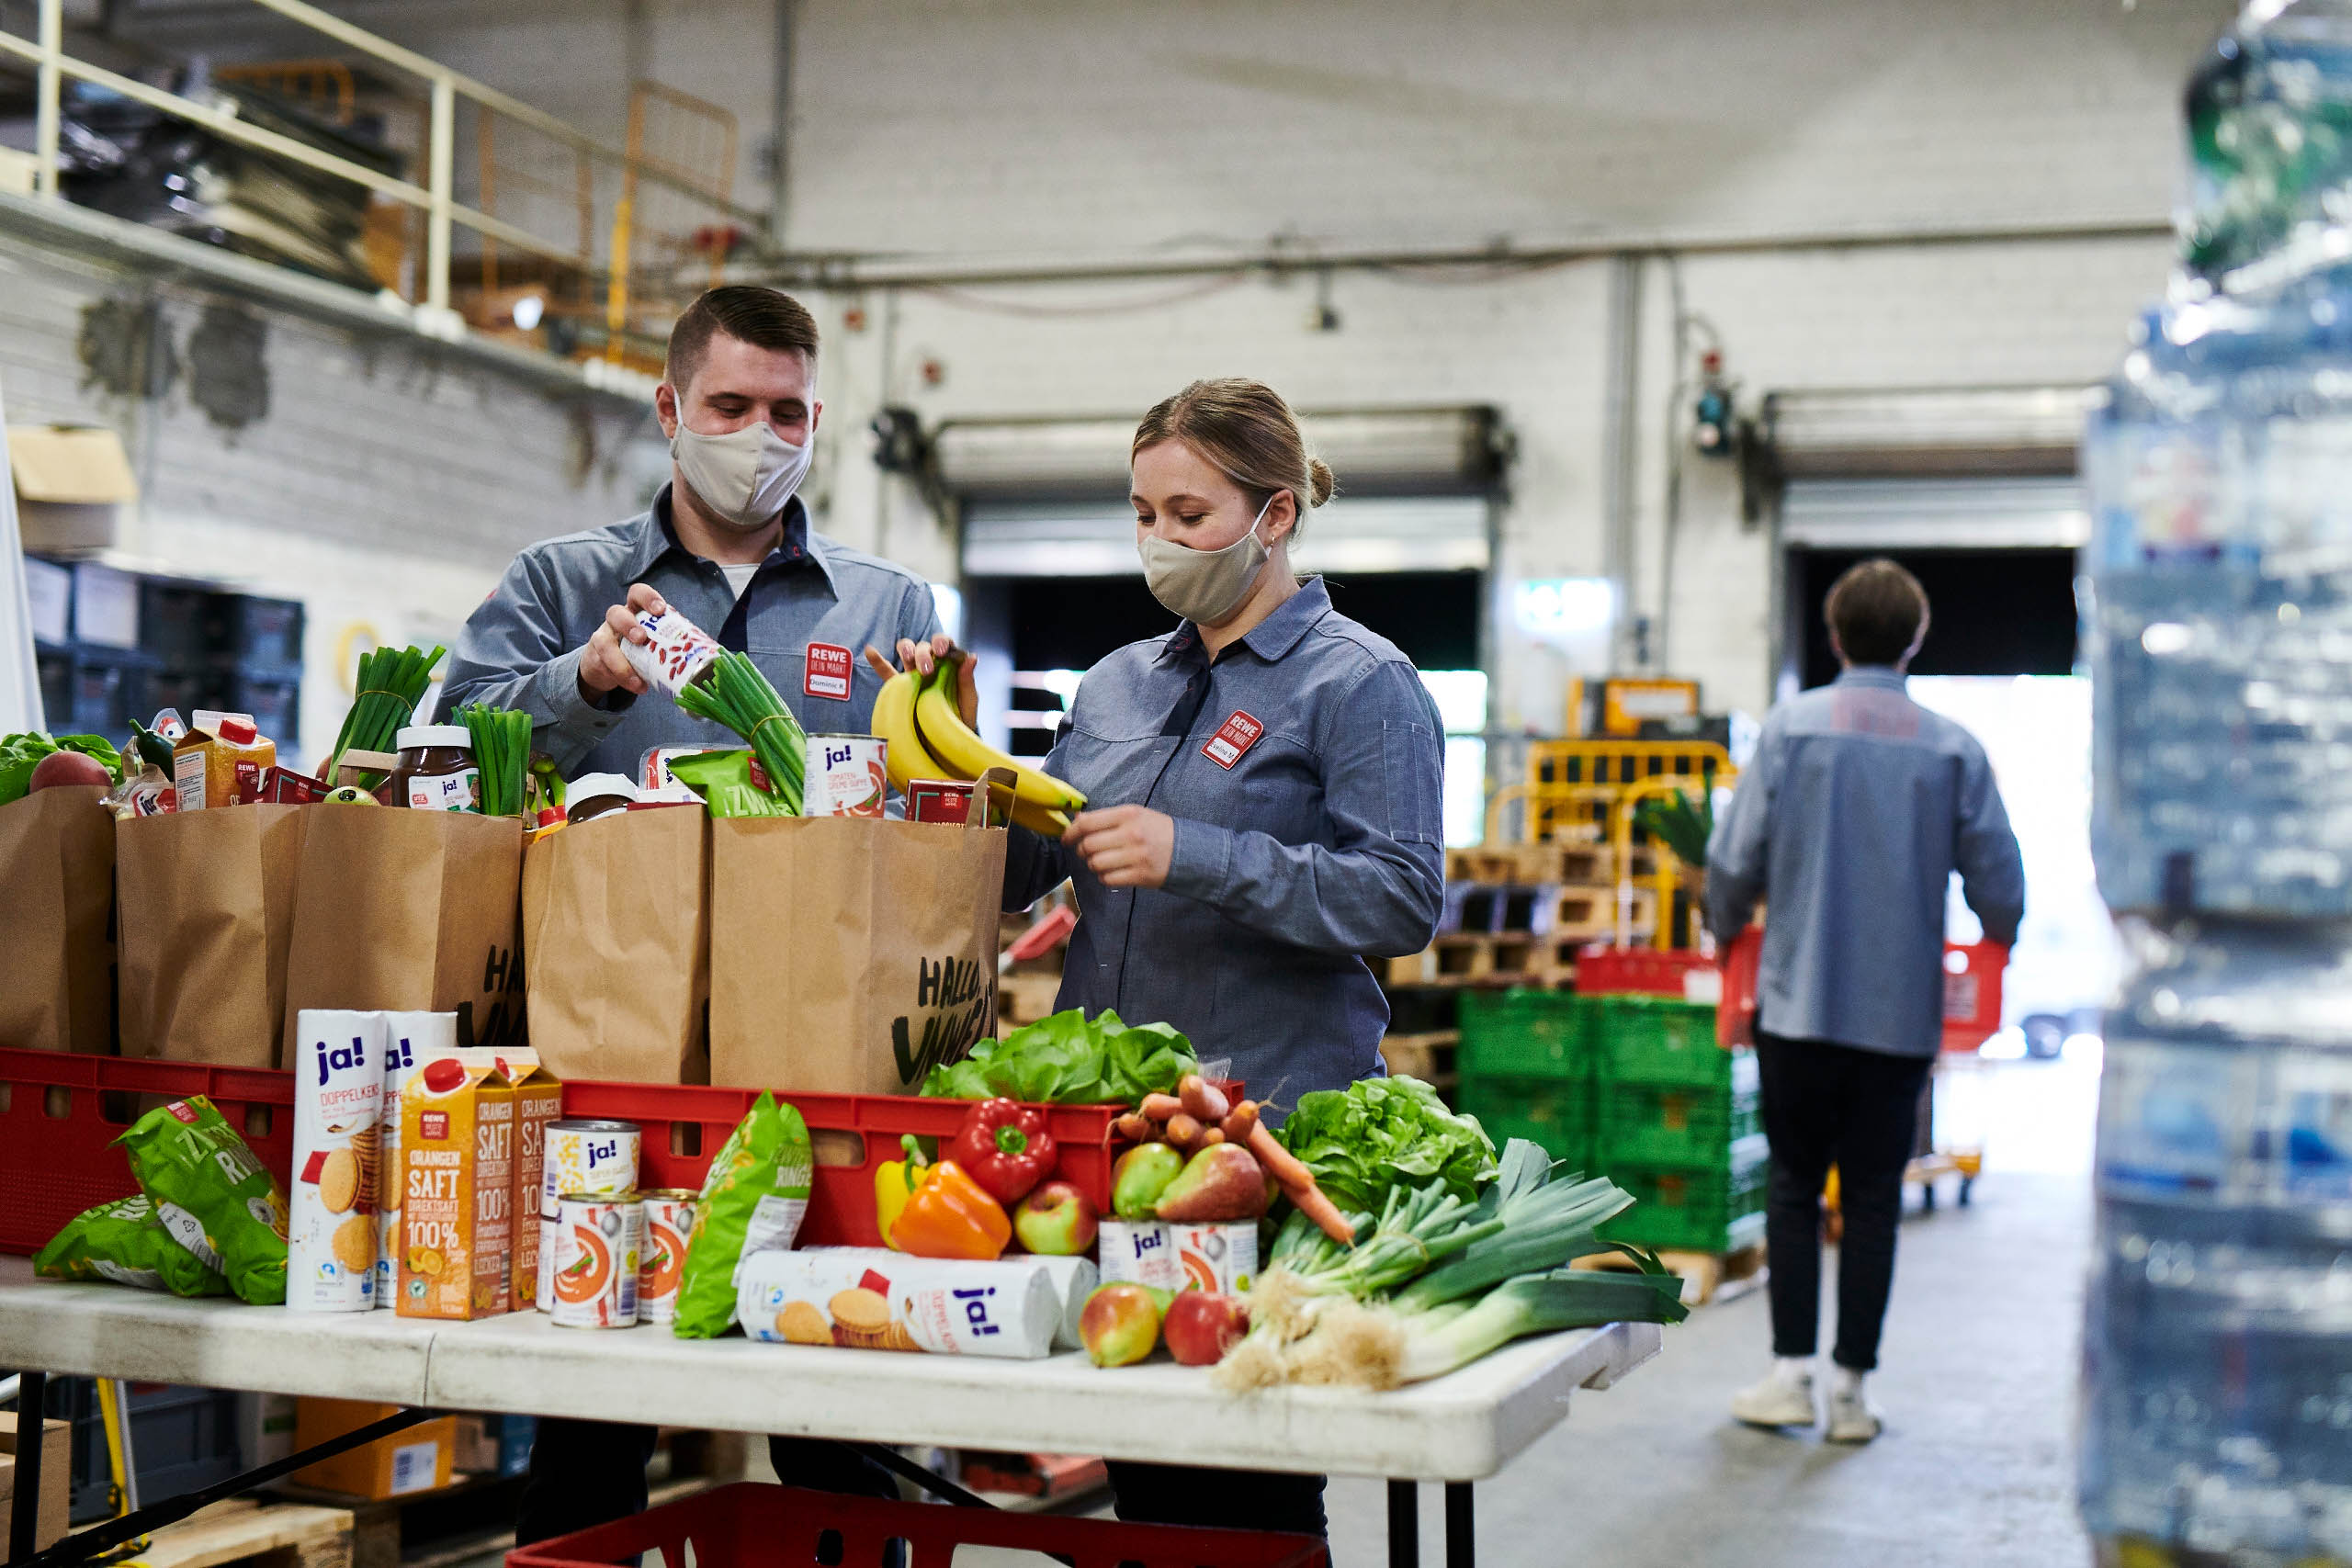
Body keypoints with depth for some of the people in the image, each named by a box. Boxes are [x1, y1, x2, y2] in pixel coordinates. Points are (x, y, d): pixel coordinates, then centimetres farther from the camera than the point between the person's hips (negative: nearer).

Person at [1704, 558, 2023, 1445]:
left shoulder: (1791, 729, -4)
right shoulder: (1952, 748, -1)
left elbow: (1736, 862, -5)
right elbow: (1999, 884, 2)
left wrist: (1726, 930, 16)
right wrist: (1998, 943, 24)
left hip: (1800, 999, -1)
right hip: (1903, 1010, 1)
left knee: (1795, 1188, 10)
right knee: (1873, 1199, 8)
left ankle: (1792, 1372, 8)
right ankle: (1852, 1387, 11)